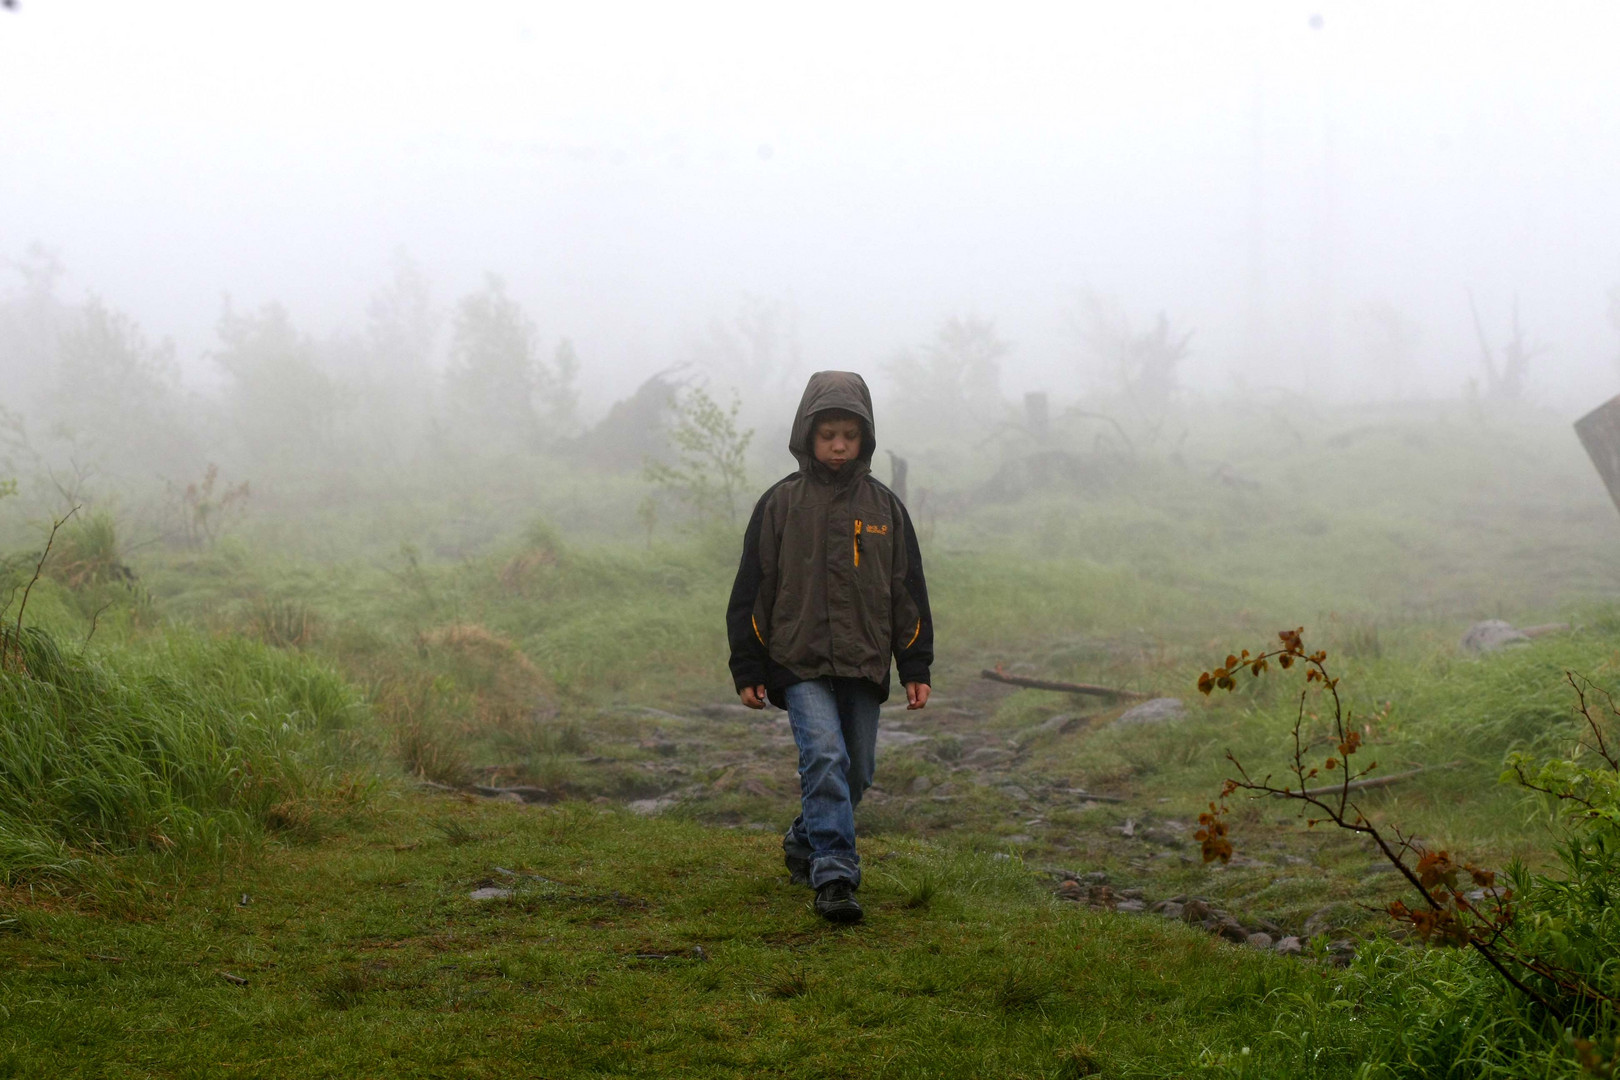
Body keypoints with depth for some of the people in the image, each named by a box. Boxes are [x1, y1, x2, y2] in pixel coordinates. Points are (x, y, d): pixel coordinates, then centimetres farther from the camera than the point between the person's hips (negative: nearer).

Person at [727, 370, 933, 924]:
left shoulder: (884, 506, 9)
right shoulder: (781, 503, 1)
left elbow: (908, 592, 12)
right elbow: (752, 591, 3)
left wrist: (916, 669, 8)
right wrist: (748, 671, 0)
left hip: (864, 664, 4)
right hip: (800, 663, -3)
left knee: (855, 772, 9)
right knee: (825, 757, -20)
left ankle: (805, 842, 34)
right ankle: (834, 876, -23)